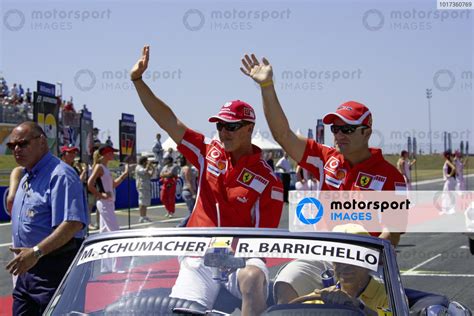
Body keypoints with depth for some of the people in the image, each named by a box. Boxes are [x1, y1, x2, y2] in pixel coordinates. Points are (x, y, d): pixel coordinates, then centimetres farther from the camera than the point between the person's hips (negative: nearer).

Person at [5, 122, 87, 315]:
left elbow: (73, 223, -25)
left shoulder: (60, 175, -14)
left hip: (54, 269, -9)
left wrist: (36, 252, -30)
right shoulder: (25, 179, 18)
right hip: (26, 268, 10)